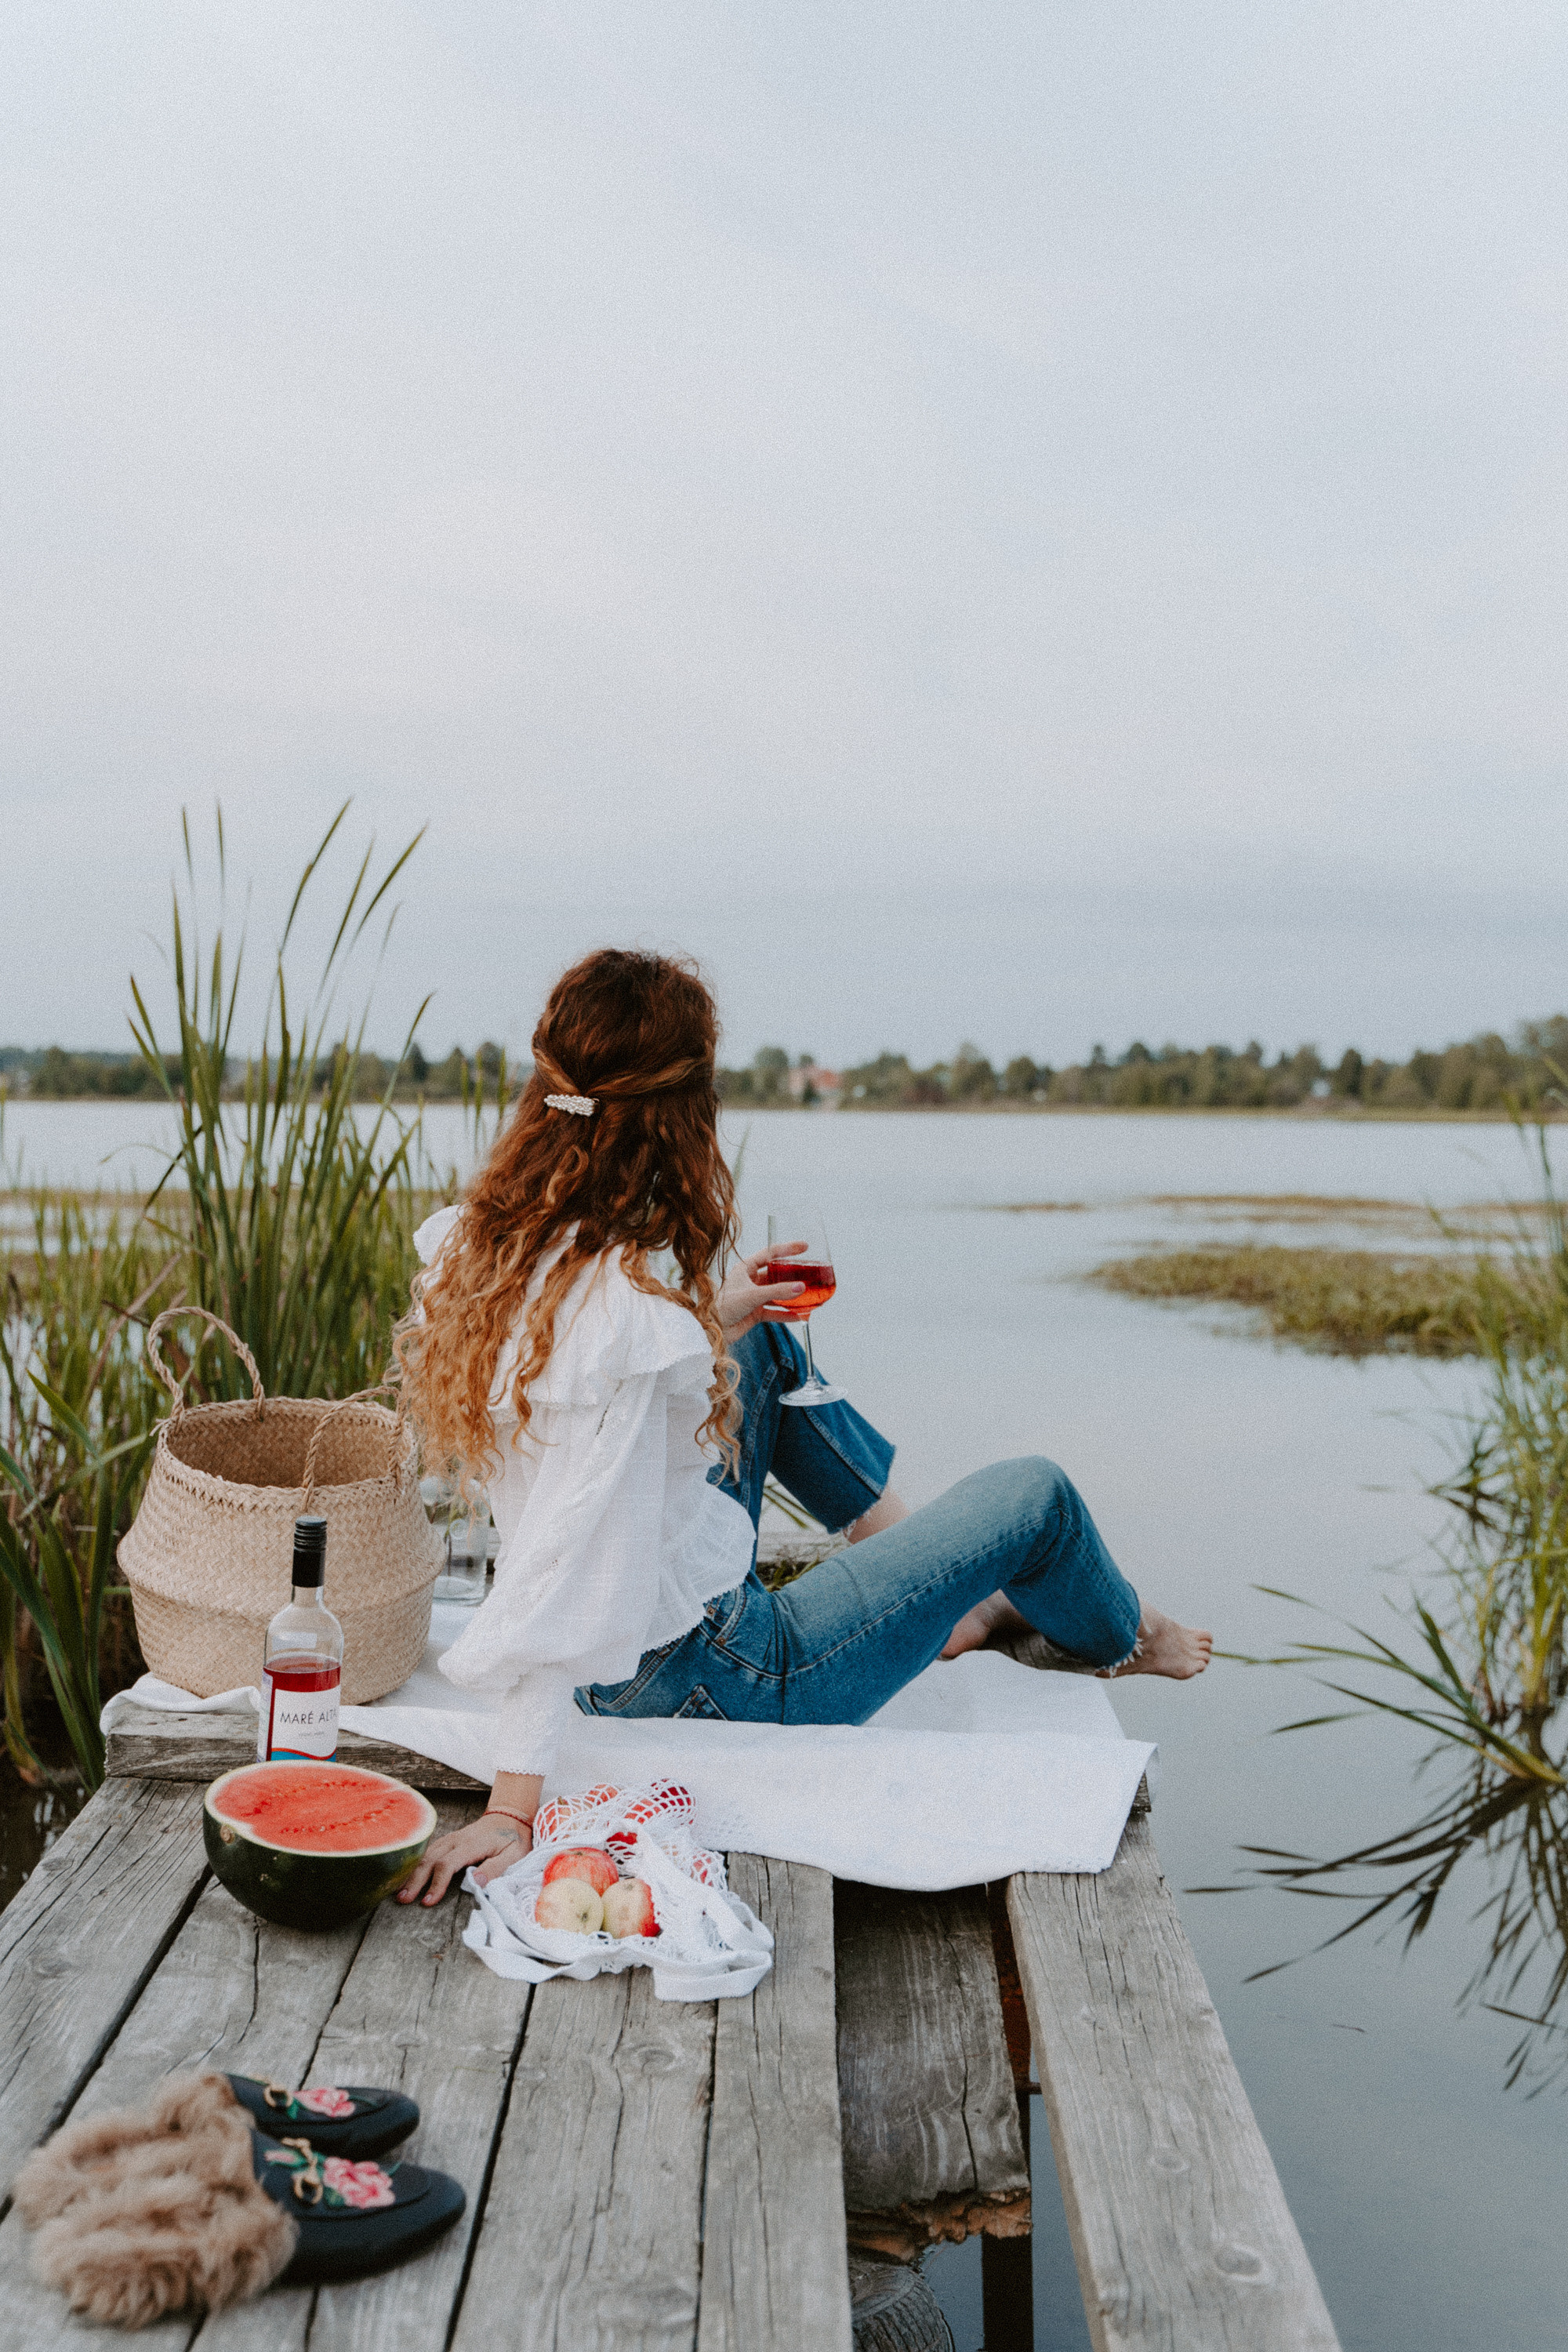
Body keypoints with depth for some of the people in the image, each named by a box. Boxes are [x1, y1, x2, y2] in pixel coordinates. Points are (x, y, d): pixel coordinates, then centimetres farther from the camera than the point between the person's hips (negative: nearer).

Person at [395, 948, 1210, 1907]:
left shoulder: (473, 1242, -9)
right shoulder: (632, 1309, -34)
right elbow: (567, 1581, -35)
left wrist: (710, 1322, 12)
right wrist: (513, 1807, -32)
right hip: (719, 1682, -8)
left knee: (761, 1341, 20)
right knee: (1034, 1495, 8)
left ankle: (919, 1561, 32)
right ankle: (1121, 1637, 43)